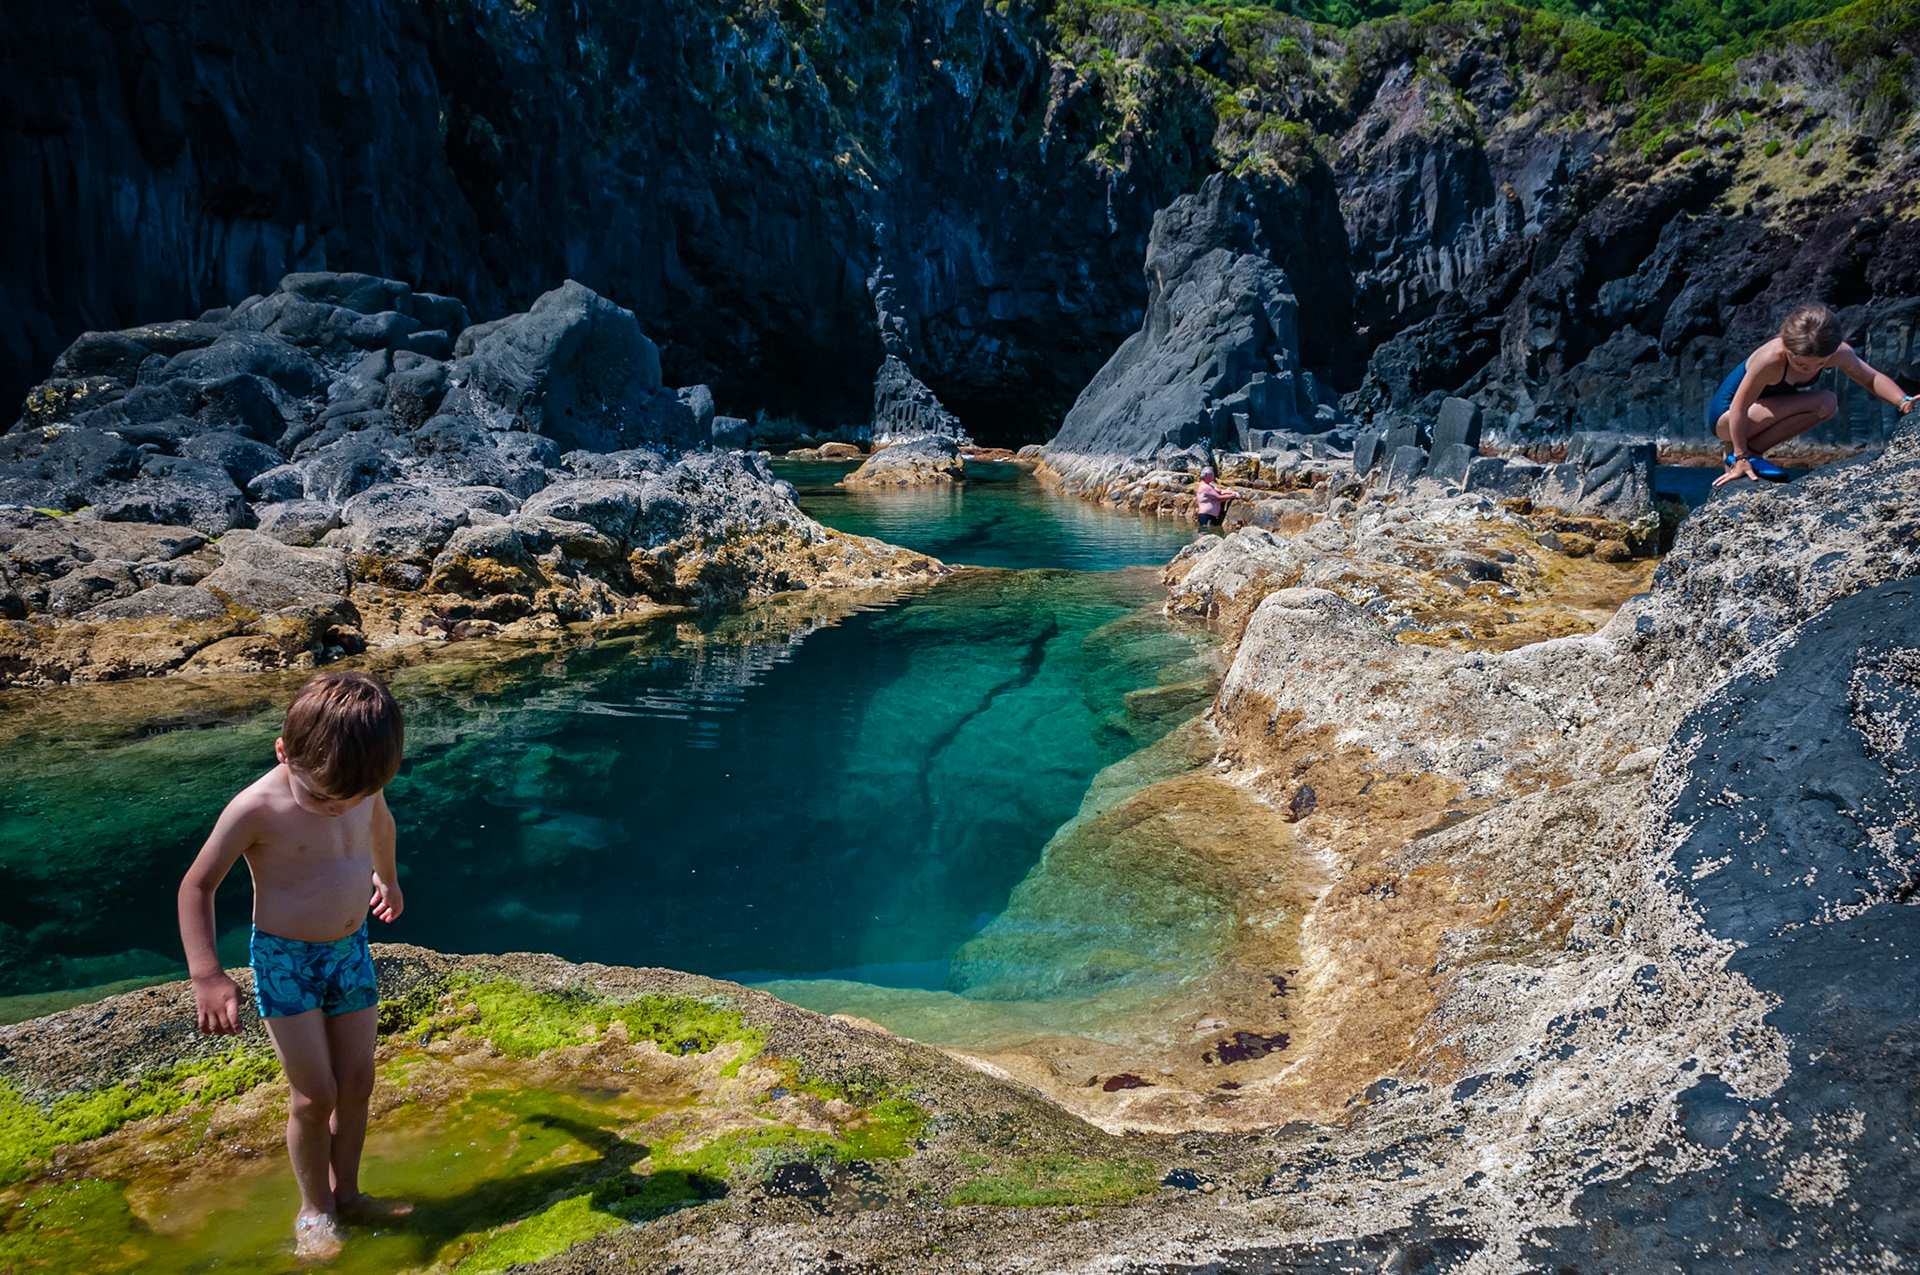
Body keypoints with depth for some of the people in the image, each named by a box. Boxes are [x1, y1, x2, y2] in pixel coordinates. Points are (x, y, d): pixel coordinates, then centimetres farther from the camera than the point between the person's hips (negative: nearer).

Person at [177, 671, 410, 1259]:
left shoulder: (359, 785, -8)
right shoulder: (257, 809, -23)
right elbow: (197, 886, -13)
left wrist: (387, 877, 36)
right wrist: (207, 975, -19)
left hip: (351, 952, 5)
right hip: (285, 962, -5)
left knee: (357, 1083, 10)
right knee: (315, 1094, -3)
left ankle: (346, 1192, 29)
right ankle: (314, 1208, 18)